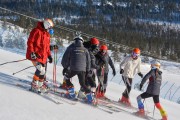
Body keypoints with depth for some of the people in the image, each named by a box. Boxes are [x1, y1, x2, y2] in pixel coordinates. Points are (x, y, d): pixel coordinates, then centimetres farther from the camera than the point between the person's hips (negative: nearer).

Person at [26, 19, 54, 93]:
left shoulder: (47, 34, 17)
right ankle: (34, 86, -5)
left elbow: (47, 46, 24)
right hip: (35, 55, -8)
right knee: (40, 70, -18)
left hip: (43, 56, 8)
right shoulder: (36, 31, -9)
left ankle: (40, 85, 24)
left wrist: (49, 55, 18)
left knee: (43, 71, 9)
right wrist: (32, 53, -20)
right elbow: (30, 42, -13)